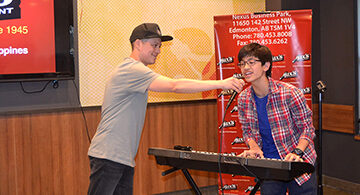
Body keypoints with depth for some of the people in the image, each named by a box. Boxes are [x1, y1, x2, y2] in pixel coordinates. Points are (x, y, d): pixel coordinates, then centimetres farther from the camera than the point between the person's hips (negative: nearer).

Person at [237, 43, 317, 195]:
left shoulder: (289, 93, -17)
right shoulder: (243, 99, -3)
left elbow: (307, 127, -9)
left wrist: (297, 152, -24)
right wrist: (254, 148, -10)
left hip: (298, 165, -3)